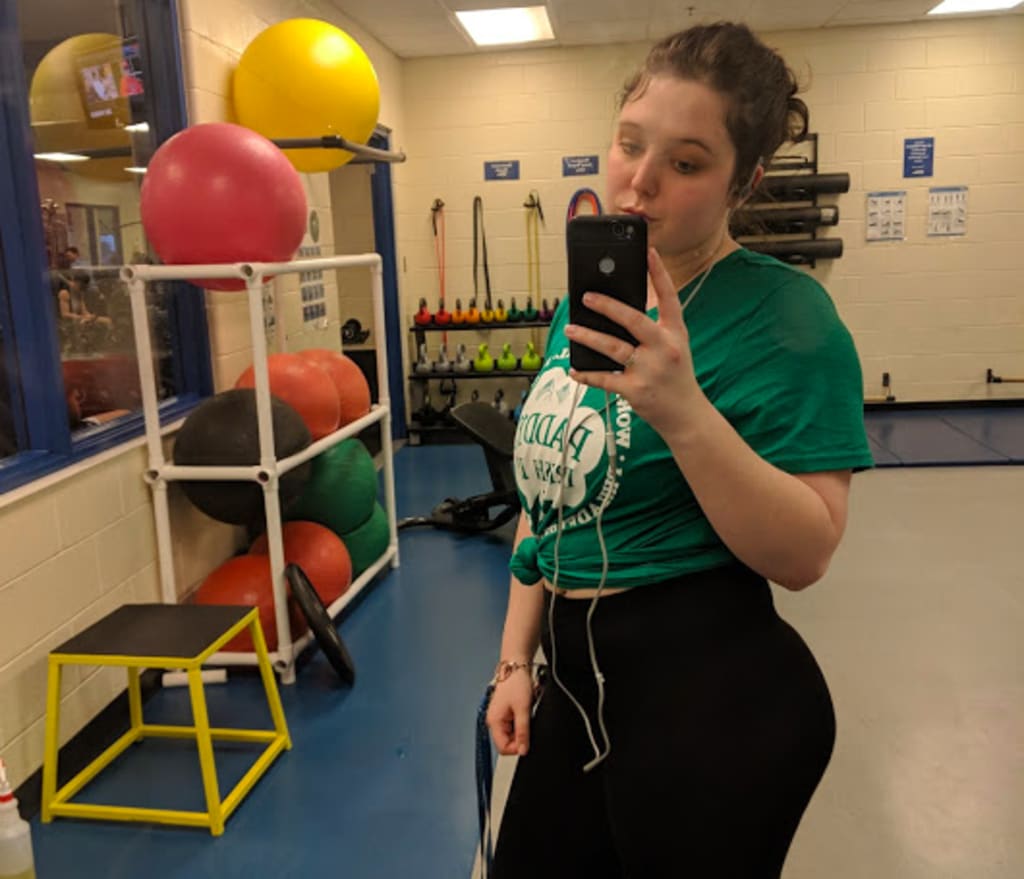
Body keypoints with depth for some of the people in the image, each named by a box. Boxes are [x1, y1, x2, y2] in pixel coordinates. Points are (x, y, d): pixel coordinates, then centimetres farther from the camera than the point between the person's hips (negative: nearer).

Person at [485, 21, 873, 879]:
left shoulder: (783, 312, -15)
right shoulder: (585, 302, 6)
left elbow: (804, 555, -20)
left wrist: (683, 411, -32)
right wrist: (516, 659, 10)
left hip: (716, 698, -7)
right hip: (579, 683, 7)